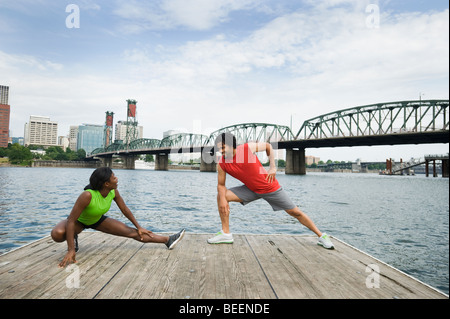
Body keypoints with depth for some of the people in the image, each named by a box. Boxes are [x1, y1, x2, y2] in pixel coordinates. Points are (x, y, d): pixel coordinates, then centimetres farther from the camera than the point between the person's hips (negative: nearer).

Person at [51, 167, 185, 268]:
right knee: (57, 234, -38)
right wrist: (71, 251, -41)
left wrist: (139, 227, -1)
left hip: (98, 220, 4)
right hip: (79, 221, -4)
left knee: (132, 232, -7)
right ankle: (73, 238, -3)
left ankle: (167, 240, -5)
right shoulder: (88, 195, -41)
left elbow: (125, 210, -7)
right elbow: (71, 221, -38)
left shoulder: (113, 192, -24)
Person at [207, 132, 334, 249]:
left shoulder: (248, 148, -22)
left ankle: (321, 236, 22)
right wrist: (223, 199, -22)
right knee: (221, 196, -12)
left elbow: (268, 146, -5)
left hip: (270, 188, -3)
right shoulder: (222, 164, -12)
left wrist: (273, 167, -11)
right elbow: (221, 185, -3)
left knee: (295, 212, 2)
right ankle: (226, 234, -2)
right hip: (251, 189, 3)